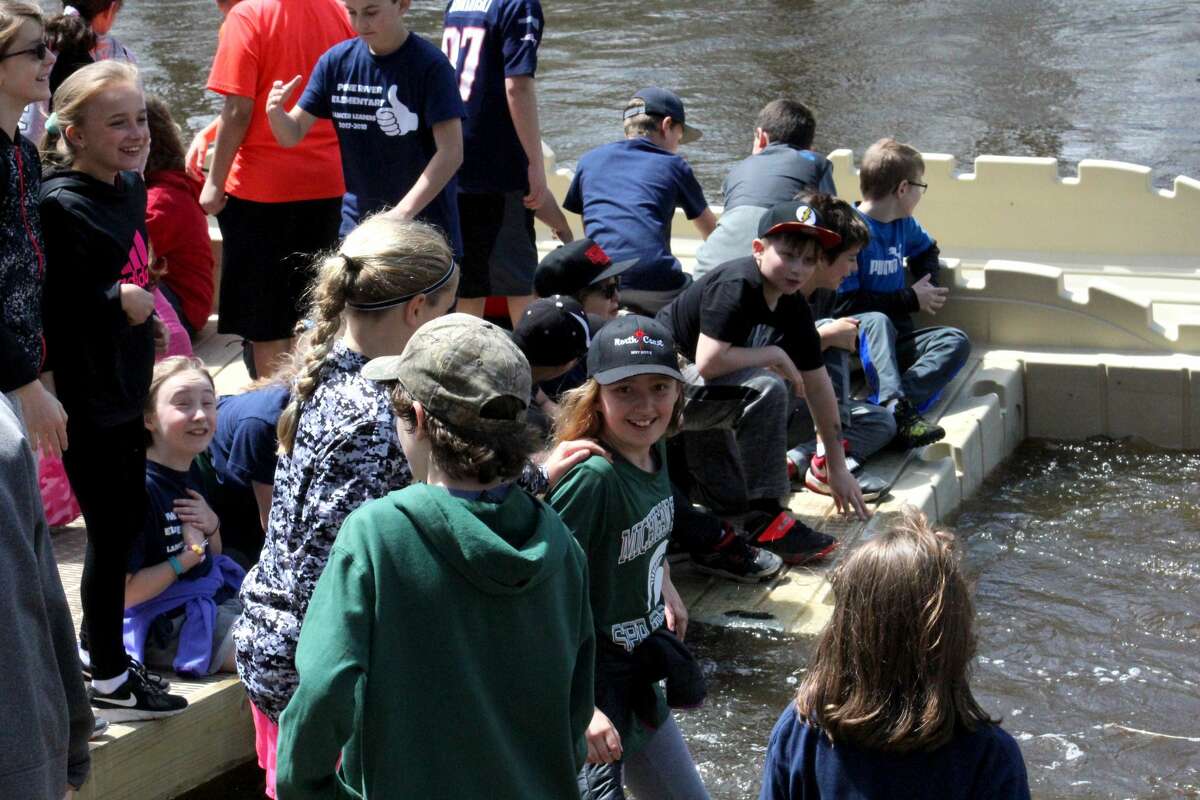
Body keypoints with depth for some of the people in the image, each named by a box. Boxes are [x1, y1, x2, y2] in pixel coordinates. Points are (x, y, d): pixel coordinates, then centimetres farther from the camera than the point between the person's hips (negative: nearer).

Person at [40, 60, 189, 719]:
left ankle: (96, 643, 37)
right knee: (110, 534, 2)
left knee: (128, 519, 19)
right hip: (84, 400, -9)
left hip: (127, 389, 9)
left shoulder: (130, 186, 6)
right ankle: (107, 679, 16)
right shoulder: (61, 206, -21)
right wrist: (117, 303, -22)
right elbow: (39, 308, -28)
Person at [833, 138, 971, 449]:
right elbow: (844, 304, -20)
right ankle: (898, 409, -54)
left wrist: (928, 284, 13)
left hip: (895, 341, 7)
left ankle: (888, 407, -38)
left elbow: (927, 248, 36)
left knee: (956, 341, -16)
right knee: (877, 321, -37)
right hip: (857, 340, -7)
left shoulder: (903, 224, 12)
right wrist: (911, 299, -11)